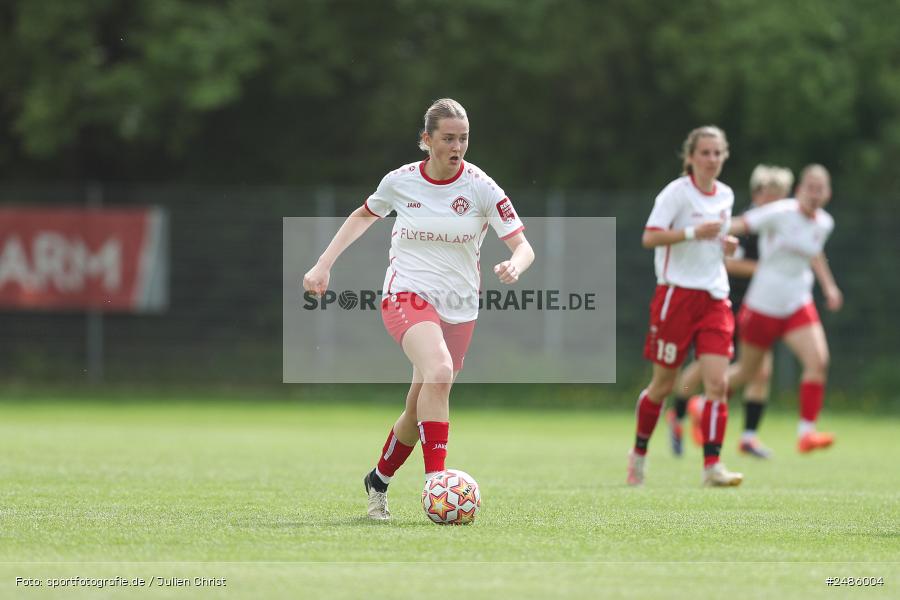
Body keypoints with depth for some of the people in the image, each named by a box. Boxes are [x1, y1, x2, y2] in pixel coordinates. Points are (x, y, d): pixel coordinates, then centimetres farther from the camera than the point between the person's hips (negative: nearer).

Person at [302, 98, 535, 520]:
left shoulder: (480, 187, -5)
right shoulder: (401, 181, -1)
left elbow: (523, 246, -8)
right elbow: (364, 216, 20)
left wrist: (515, 265, -31)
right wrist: (323, 264, 14)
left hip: (458, 308, 2)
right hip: (406, 294, -2)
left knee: (419, 412, 7)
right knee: (439, 370, -32)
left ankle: (378, 481, 36)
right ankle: (435, 482, -36)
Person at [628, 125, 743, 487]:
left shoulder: (725, 196, 12)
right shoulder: (677, 192, -8)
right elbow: (650, 238, -18)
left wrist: (725, 244, 7)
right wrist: (693, 233, -27)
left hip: (714, 298, 5)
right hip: (677, 293, -5)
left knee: (717, 382, -10)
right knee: (663, 384, 4)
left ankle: (712, 465, -12)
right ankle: (639, 452, 25)